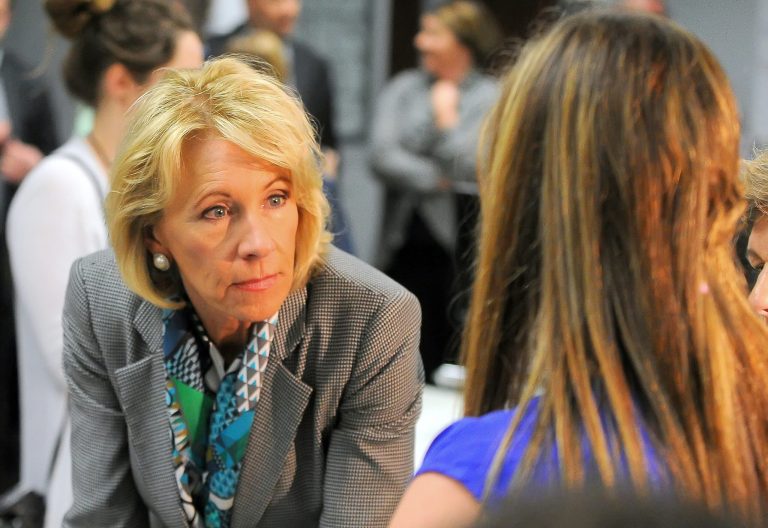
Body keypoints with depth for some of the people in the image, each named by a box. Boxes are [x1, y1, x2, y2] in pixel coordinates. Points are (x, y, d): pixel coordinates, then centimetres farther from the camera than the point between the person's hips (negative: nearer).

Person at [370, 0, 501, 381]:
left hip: (460, 246, -3)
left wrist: (446, 116, -3)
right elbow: (382, 157, -3)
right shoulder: (403, 88, 10)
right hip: (403, 245, 3)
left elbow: (468, 168, -12)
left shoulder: (490, 98, -1)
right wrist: (438, 180, -9)